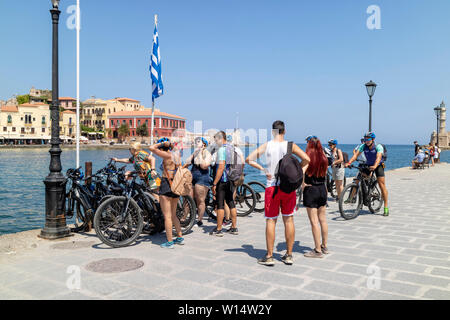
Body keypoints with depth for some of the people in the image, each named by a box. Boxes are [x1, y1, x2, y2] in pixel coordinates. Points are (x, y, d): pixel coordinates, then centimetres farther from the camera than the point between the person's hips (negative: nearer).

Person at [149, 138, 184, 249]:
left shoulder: (167, 156, -14)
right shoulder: (177, 157, 9)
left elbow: (151, 148, -18)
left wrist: (162, 143, -5)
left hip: (166, 186, -8)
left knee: (167, 216, 0)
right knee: (173, 215, 19)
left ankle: (169, 242, 5)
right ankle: (180, 238, 25)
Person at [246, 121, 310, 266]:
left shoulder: (266, 146, -1)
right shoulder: (290, 145, -1)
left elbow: (248, 159, -5)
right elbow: (306, 159, -9)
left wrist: (262, 169, 0)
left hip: (272, 187, -1)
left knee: (271, 221, 5)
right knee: (289, 220, 10)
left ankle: (269, 256, 10)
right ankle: (289, 255, 16)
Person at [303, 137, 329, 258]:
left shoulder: (307, 158, -12)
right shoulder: (324, 159, 4)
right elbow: (325, 176, 14)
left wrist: (303, 184, -5)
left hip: (310, 190, -6)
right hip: (322, 189, 6)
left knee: (314, 221, -2)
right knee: (323, 219, 15)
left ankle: (318, 250, 3)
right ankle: (324, 246, 26)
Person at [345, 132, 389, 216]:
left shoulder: (379, 147, -23)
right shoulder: (363, 146, -11)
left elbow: (378, 157, -38)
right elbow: (356, 154, -20)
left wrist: (374, 166, -57)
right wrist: (349, 163, -36)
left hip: (378, 166, -4)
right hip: (368, 165, 4)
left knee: (382, 186, -10)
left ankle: (386, 207, -4)